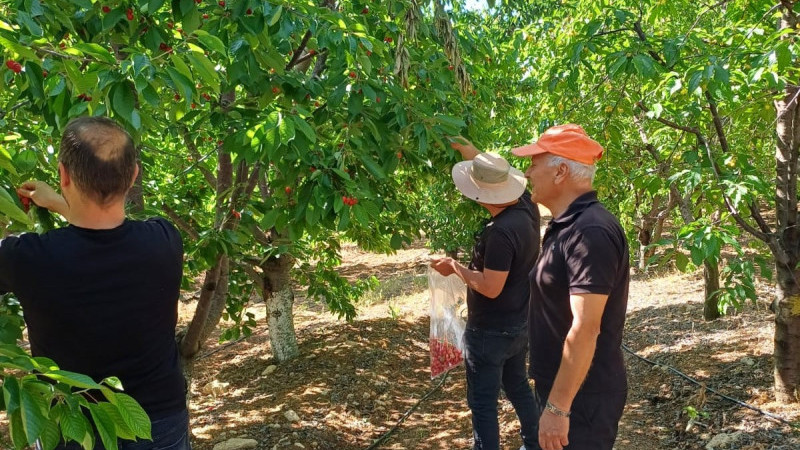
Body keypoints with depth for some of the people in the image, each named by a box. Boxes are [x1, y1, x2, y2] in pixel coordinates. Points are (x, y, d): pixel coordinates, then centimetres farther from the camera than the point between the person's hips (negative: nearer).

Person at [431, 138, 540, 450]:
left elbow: (490, 287, -28)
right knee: (518, 386, 26)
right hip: (519, 324, 9)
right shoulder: (526, 206, -5)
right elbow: (497, 173, 12)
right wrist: (468, 150, 8)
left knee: (483, 403, 6)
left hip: (491, 332, -9)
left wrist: (454, 267, -16)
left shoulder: (501, 232, -30)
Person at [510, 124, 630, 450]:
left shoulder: (590, 233, -24)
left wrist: (557, 407, -25)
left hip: (582, 398, -9)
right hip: (560, 388, 9)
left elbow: (585, 328, -28)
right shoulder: (565, 226, 8)